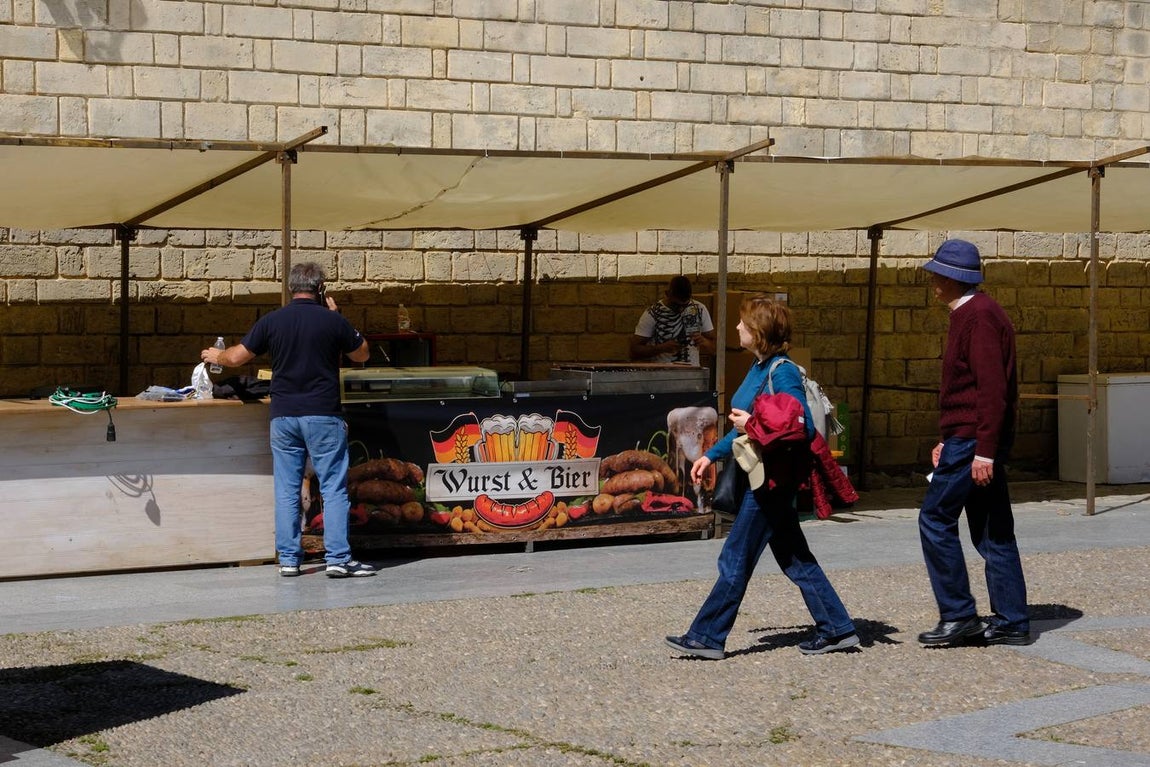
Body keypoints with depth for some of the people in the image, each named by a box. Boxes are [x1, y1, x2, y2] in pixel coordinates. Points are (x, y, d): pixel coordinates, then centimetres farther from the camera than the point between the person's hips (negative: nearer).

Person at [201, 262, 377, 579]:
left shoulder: (271, 321, 1)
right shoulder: (332, 321, -4)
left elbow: (236, 357, 7)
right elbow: (362, 354, 11)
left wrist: (214, 356, 28)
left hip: (283, 416, 3)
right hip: (323, 415, -3)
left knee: (286, 490, 8)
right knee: (334, 487, 0)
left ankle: (288, 559, 9)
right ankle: (338, 558, -5)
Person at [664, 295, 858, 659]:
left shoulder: (782, 373, -17)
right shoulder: (758, 368, 11)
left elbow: (805, 429, -22)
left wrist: (754, 425, -23)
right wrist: (712, 455, 20)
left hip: (774, 480, -10)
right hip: (761, 477, 10)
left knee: (736, 558, -3)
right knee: (794, 559, 13)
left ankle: (706, 637, 5)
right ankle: (837, 629, 18)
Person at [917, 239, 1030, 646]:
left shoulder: (979, 316, -15)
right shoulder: (968, 314, 18)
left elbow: (992, 389, -22)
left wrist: (983, 451, -25)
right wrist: (947, 442, 23)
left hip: (973, 440, -10)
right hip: (969, 440, 10)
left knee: (936, 519, -6)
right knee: (992, 530, 10)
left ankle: (958, 615, -3)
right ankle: (1011, 622, 12)